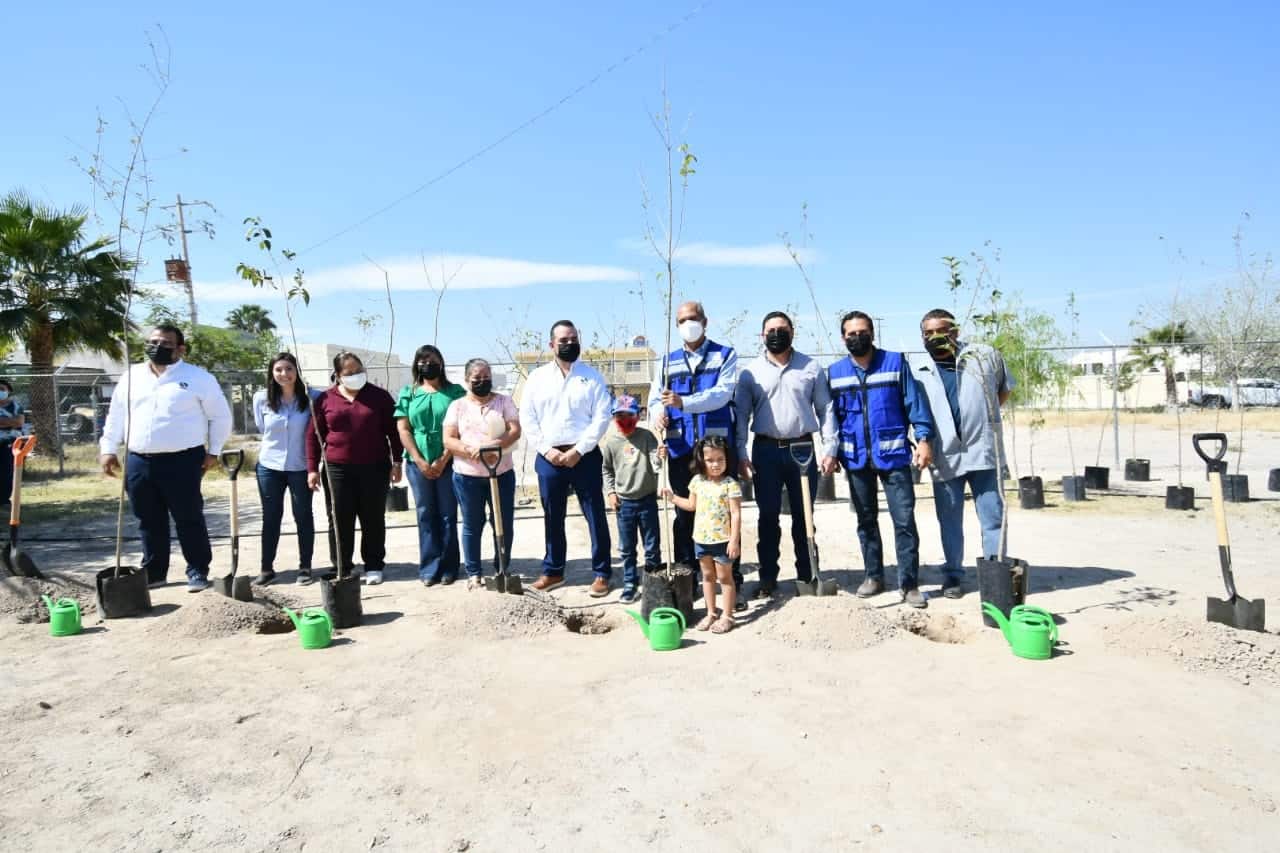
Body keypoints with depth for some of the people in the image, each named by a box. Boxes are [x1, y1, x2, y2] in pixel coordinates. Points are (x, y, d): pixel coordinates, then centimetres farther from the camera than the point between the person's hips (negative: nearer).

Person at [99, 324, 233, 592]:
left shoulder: (198, 377, -1)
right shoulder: (131, 377, 13)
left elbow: (220, 416, 1)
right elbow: (116, 416, 18)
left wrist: (213, 451, -2)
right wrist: (108, 449, 12)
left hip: (182, 461, -4)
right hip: (139, 461, 5)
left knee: (189, 519, 0)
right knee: (150, 522, 12)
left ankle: (198, 571, 10)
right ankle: (153, 571, 24)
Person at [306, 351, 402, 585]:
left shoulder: (379, 396, 3)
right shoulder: (325, 399, 4)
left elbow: (393, 431, 4)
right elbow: (314, 436, 6)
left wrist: (397, 462, 0)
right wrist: (312, 468, 0)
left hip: (375, 468, 0)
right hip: (337, 469, 1)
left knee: (373, 519, 6)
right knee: (340, 520, 3)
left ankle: (373, 567, 17)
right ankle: (341, 570, 13)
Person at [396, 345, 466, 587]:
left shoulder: (455, 391, 3)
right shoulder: (408, 393, 9)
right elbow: (403, 430, 4)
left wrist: (442, 460, -10)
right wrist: (420, 461, -6)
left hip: (448, 462, -2)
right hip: (418, 463, 2)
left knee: (448, 515, 3)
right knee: (425, 515, 5)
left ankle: (448, 568, 9)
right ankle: (429, 569, 11)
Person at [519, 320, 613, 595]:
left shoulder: (592, 376, 2)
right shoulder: (537, 378, 7)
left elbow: (602, 417, -5)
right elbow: (528, 419, 5)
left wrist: (578, 450, -12)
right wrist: (546, 450, -6)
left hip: (584, 456, -2)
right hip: (548, 458, 2)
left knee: (595, 516, 2)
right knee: (552, 518, 12)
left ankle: (602, 573, 12)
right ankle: (553, 570, 26)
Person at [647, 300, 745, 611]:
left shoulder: (725, 355, 3)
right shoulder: (669, 361, 14)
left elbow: (722, 393, -13)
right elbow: (655, 397, 4)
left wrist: (683, 402, -27)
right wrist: (659, 413, -20)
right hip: (680, 449, 3)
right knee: (684, 516, 9)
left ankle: (734, 585, 11)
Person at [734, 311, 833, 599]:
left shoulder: (811, 368, 4)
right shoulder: (750, 371, 4)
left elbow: (825, 410, 6)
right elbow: (741, 414, 2)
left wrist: (829, 448, -2)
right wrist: (740, 454, -5)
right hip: (766, 450, 0)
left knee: (803, 515, 8)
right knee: (768, 515, 5)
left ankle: (807, 574, 20)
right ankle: (768, 577, 15)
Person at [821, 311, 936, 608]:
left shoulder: (896, 363, 1)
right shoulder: (835, 372, 7)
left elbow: (914, 403, -2)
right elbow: (831, 415, 9)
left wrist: (923, 439, -11)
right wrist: (831, 451, 0)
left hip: (893, 454, -3)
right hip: (856, 458, 3)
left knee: (904, 520, -3)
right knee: (866, 519, 12)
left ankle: (909, 583, 6)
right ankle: (873, 576, 25)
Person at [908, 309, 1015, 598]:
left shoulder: (985, 356, 4)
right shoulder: (916, 368, 3)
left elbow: (1005, 387, 20)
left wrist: (985, 415, 11)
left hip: (983, 451, 0)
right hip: (944, 457, 1)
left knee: (993, 517, 4)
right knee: (949, 520, 10)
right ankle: (953, 574, 21)